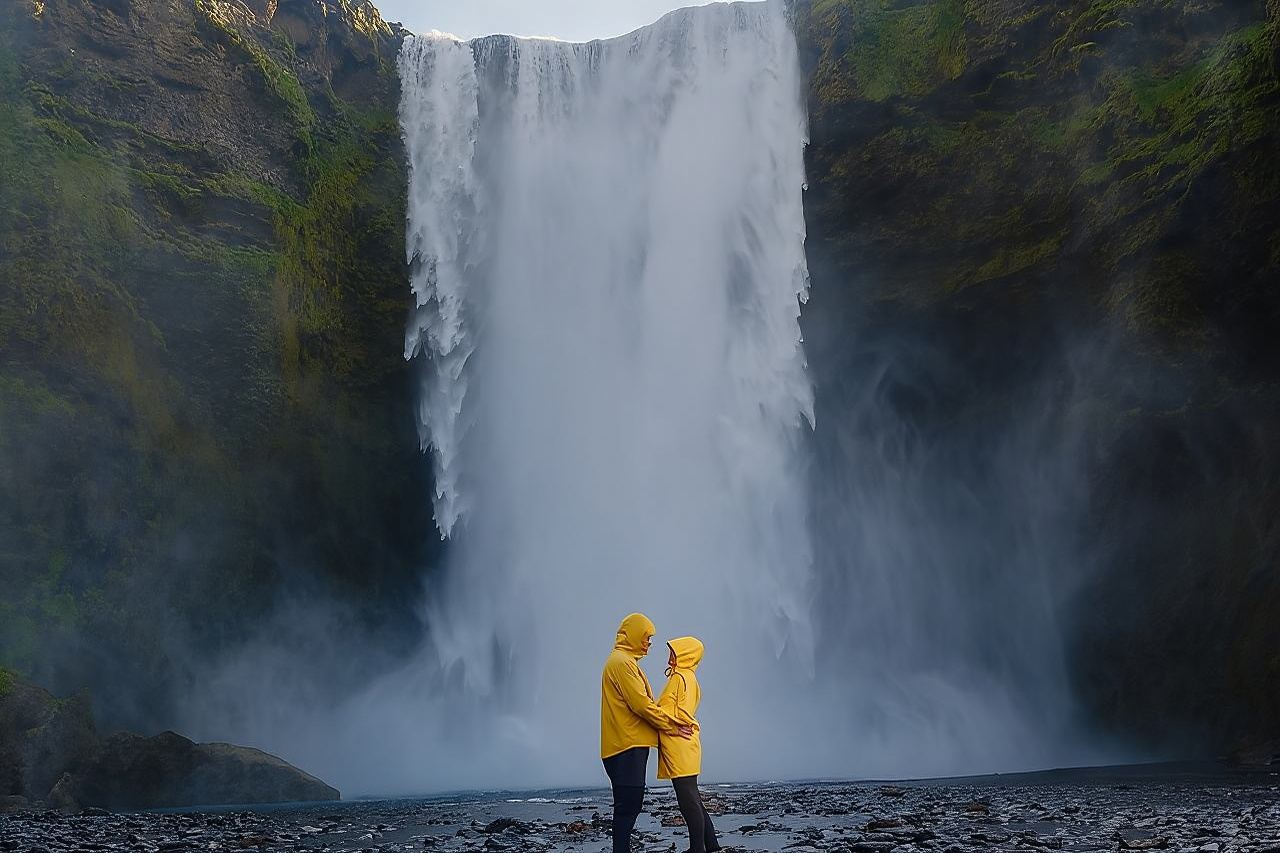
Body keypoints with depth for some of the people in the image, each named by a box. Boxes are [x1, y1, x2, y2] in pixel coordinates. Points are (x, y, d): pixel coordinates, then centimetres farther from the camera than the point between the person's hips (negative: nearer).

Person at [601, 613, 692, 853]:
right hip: (627, 743, -10)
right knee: (628, 804, -10)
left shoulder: (626, 661, 21)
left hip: (631, 743, 10)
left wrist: (670, 722, 12)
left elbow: (643, 702, 22)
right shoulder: (621, 662, -12)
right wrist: (670, 727, -7)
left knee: (631, 803, 11)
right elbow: (641, 704, -17)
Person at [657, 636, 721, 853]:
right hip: (686, 745, 10)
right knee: (692, 798, 15)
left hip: (679, 747, -10)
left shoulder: (678, 677, -9)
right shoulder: (691, 678, 19)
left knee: (688, 800, -8)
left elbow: (665, 713, -13)